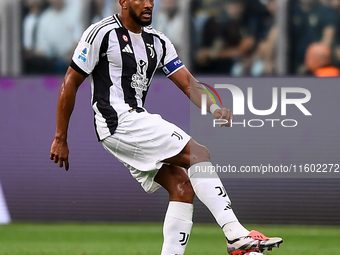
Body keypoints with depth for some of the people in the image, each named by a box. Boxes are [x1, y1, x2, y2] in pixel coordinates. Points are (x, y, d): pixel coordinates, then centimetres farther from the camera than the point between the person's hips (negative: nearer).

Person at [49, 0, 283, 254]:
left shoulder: (157, 41, 14)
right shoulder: (102, 33, -8)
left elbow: (187, 82, 8)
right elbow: (70, 83, -5)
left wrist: (214, 107, -13)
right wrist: (60, 139, -5)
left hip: (138, 123, 9)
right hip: (119, 121, -9)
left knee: (183, 187, -2)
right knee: (199, 154, -16)